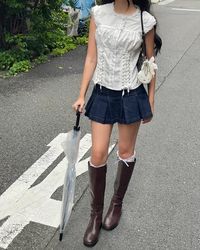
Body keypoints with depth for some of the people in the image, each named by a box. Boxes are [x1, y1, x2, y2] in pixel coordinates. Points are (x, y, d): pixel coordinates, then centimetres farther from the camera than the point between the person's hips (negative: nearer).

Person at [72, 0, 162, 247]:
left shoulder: (146, 21, -7)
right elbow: (91, 58, 0)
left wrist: (151, 101, 6)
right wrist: (81, 95, -2)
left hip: (131, 95, -1)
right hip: (102, 93, 1)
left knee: (125, 152, 13)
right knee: (97, 155, 2)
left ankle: (117, 203, 37)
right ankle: (96, 213, 23)